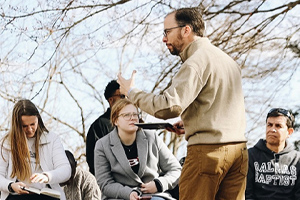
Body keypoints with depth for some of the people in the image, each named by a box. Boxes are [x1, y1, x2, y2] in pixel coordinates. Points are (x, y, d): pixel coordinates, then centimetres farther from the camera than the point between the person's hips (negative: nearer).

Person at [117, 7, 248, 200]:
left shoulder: (196, 62, -11)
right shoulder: (229, 60, 18)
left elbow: (169, 107, -21)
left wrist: (132, 92, -8)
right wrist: (190, 123, 18)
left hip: (208, 150, -8)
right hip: (238, 148, 8)